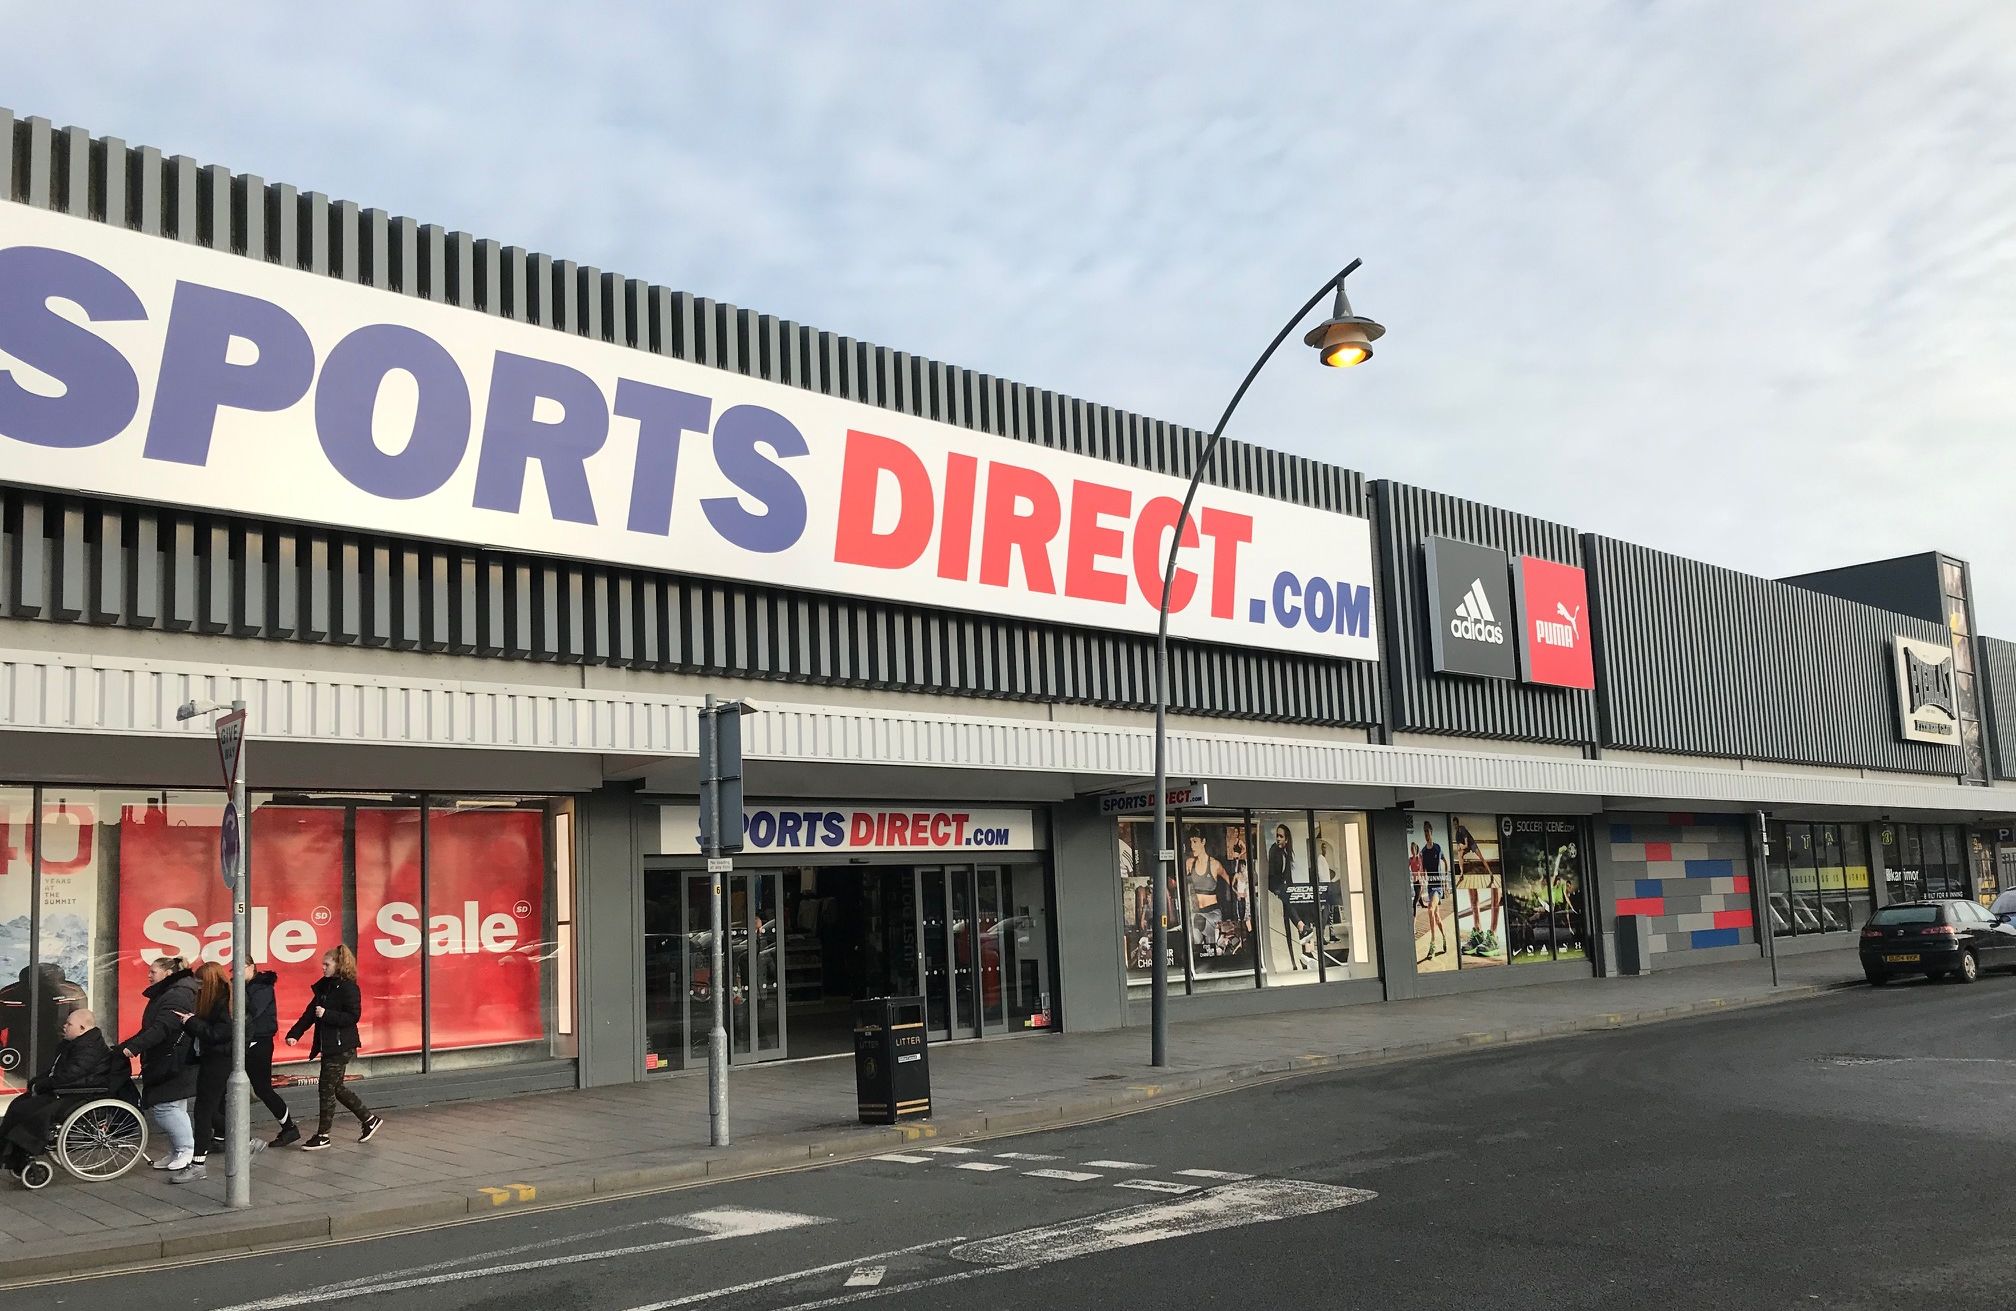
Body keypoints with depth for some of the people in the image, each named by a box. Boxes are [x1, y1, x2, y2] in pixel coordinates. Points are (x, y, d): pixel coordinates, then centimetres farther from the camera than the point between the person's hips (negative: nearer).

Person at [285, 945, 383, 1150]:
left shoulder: (348, 988, -13)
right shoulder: (324, 987, 12)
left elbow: (353, 1016, -18)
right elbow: (310, 1013, 9)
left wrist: (326, 1014, -23)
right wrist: (294, 1034, 0)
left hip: (341, 1047, -9)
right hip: (327, 1046, 9)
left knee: (327, 1088, -3)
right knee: (336, 1089, 13)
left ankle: (323, 1135, 7)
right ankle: (369, 1120, 25)